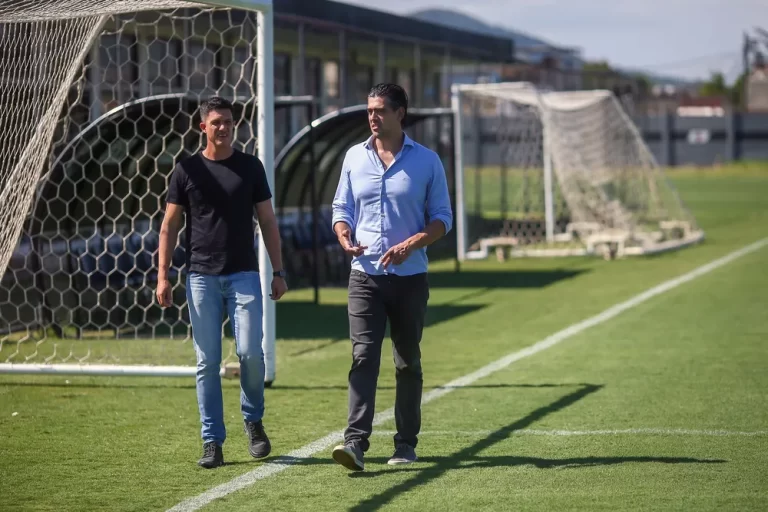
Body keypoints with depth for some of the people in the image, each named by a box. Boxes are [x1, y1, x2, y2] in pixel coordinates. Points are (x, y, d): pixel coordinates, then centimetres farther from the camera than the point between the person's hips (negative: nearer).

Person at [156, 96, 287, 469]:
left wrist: (278, 271, 4)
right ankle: (212, 441, 5)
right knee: (207, 361, 0)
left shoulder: (250, 167, 6)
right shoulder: (187, 170, 4)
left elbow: (267, 221, 9)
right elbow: (170, 226, 6)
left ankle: (253, 420, 14)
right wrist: (162, 276, -1)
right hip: (201, 277, 0)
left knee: (250, 351, -11)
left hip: (244, 274, 0)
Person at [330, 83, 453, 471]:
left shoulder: (426, 161, 1)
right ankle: (356, 443, -21)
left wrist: (410, 244, -14)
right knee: (363, 356, -13)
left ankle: (406, 443, 19)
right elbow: (341, 208, 13)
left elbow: (442, 217, 3)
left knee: (408, 363, 8)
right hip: (365, 275, 1)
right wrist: (345, 239, -8)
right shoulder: (354, 157, 7)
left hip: (410, 277, -1)